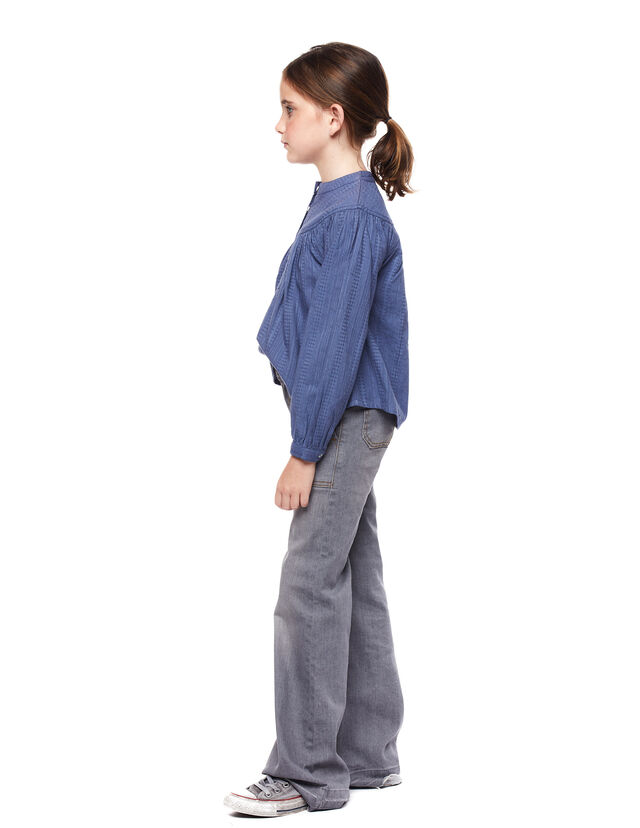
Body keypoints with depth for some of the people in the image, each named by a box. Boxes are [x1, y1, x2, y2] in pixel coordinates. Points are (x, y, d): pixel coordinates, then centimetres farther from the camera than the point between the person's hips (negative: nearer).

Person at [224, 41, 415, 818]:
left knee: (310, 585, -6)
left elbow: (337, 344, -21)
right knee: (354, 582, 14)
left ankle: (307, 773, 3)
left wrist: (305, 451, -18)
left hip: (345, 421, -10)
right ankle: (368, 754, 24)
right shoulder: (340, 205, 11)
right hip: (349, 421, 10)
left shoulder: (352, 217, -19)